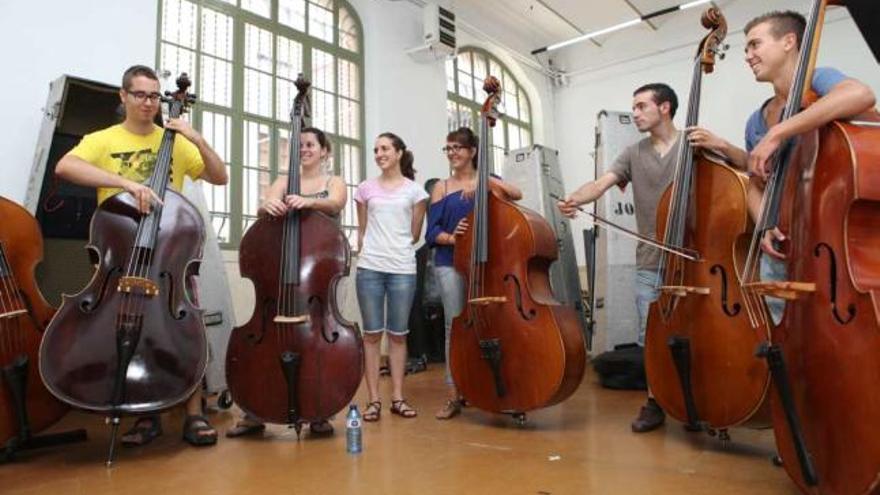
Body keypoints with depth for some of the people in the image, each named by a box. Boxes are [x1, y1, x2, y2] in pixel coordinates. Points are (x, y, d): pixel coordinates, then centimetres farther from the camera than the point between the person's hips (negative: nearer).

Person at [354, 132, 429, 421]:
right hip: (369, 268, 1)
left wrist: (397, 248, 11)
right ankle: (374, 399, 10)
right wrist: (366, 255, 10)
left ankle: (397, 397, 16)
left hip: (403, 269, -1)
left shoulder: (414, 190, 4)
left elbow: (415, 235, 9)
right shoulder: (366, 188, 8)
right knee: (372, 334, 3)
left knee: (398, 334, 6)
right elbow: (362, 231, 13)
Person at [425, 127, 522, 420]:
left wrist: (485, 181, -20)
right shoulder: (442, 188, 10)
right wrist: (450, 237, -17)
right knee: (455, 325, -1)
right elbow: (432, 232, 4)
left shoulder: (487, 181, 10)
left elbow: (516, 194, -11)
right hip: (450, 263, 0)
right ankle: (453, 396, 6)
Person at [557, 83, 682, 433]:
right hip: (648, 263, 3)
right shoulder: (634, 153, 9)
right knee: (650, 338, 7)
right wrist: (575, 199, -25)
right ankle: (654, 403, 22)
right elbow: (601, 184, -6)